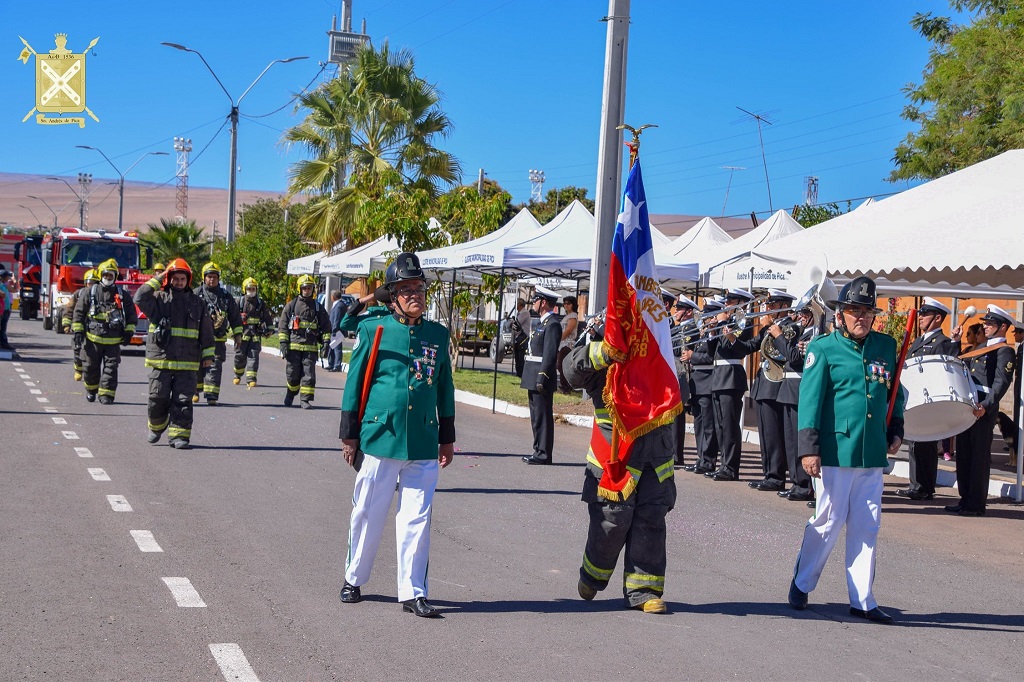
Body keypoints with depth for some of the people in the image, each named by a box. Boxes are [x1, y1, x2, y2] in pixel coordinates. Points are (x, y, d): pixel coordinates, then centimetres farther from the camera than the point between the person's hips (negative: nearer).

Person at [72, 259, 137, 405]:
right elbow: (79, 312, 5)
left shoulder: (122, 295, 6)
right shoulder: (90, 292, 4)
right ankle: (91, 390, 29)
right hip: (92, 339, 0)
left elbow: (131, 314, 11)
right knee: (90, 367, 8)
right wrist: (77, 331, -2)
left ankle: (106, 394, 0)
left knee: (111, 368, -4)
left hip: (113, 340, 0)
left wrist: (129, 332, 1)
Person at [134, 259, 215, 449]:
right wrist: (157, 280, -9)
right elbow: (140, 298, -16)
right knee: (158, 399, 3)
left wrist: (208, 355, 9)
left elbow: (207, 331, 13)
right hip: (160, 361, -1)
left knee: (183, 401, -3)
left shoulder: (198, 303, 10)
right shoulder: (159, 299, 4)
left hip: (187, 364, 1)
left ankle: (179, 435, 0)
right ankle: (156, 427, 27)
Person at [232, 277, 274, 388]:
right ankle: (237, 375, 26)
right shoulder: (239, 301, 5)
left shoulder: (261, 303, 12)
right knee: (240, 356, 3)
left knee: (253, 356, -7)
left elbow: (268, 316, 20)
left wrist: (269, 328, 16)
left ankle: (251, 379, -9)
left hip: (255, 334, 1)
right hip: (242, 333, -1)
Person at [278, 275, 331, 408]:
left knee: (309, 374, -7)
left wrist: (326, 342, 3)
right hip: (293, 346, -1)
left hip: (310, 347, 1)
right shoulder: (291, 305, 8)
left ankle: (305, 399, -3)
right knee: (292, 374, 4)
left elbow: (326, 326, 14)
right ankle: (290, 395, 27)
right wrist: (283, 343, -3)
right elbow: (282, 325, 6)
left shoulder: (318, 307, 12)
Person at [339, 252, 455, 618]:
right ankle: (354, 578, 27)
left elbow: (445, 389, 15)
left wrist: (447, 438, 15)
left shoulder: (439, 335, 8)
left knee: (417, 519, 2)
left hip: (423, 445, 2)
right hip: (380, 437, -2)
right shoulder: (373, 330, -1)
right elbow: (354, 383, 3)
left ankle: (412, 592, 9)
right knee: (367, 514, 9)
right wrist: (349, 435, 2)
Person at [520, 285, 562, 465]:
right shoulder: (542, 323, 19)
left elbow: (550, 354, -19)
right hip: (534, 379, 10)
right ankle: (538, 451, 20)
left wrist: (541, 379, -22)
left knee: (542, 417, -7)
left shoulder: (552, 324, -13)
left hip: (542, 379, -10)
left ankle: (543, 454, -4)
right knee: (536, 416, 14)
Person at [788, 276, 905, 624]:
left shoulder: (886, 346, 11)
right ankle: (801, 584, 23)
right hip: (835, 452, -5)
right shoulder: (824, 348, -4)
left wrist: (896, 429, 15)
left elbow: (894, 390, 24)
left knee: (867, 527, 7)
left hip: (873, 455, 5)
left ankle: (862, 600, 14)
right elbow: (810, 398, -8)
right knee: (828, 522, 3)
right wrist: (809, 447, -14)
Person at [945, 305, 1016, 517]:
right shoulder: (982, 347, 21)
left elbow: (1002, 382, -16)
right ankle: (965, 500, 18)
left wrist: (986, 406, -28)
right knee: (964, 455, 10)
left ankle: (977, 504, 0)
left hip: (984, 411, -8)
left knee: (979, 457, -4)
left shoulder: (1005, 351, -5)